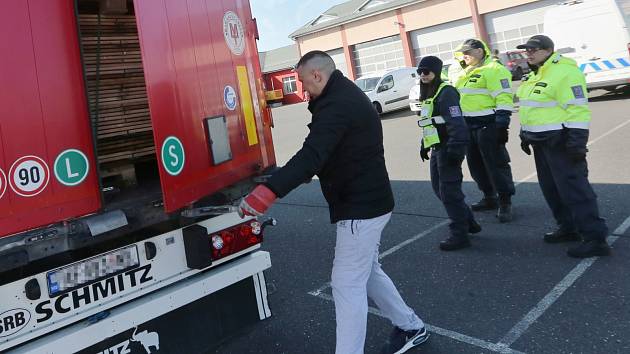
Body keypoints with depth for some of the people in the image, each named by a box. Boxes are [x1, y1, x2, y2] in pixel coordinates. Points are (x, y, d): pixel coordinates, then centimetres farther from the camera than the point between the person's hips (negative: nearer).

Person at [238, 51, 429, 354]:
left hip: (360, 207, -11)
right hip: (369, 202, 11)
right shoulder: (347, 96, 14)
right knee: (367, 272, 22)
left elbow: (311, 154, -35)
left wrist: (268, 191, -42)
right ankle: (411, 327, 37)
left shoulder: (337, 105, -21)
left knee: (347, 284, -4)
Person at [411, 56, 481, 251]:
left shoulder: (445, 92, -13)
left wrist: (455, 148, -25)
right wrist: (424, 144, 22)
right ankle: (468, 222, 30)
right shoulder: (426, 94, 16)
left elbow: (456, 123, -21)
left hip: (447, 148, -10)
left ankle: (460, 234, 5)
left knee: (449, 191, -5)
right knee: (439, 188, 15)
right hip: (437, 148, 10)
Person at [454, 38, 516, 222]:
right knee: (476, 164, 14)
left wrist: (502, 124, -23)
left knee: (496, 163, -5)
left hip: (487, 125, -9)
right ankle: (489, 198, 27)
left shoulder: (493, 69, -10)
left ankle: (505, 202, 3)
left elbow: (503, 98, -17)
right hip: (468, 125, 9)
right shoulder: (465, 73, 18)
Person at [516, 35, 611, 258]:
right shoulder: (535, 75, 16)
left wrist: (577, 141, -23)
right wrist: (526, 135, 23)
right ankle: (568, 228, 27)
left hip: (560, 143, -10)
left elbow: (578, 109, -20)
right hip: (541, 143, 10)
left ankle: (595, 238, -5)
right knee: (551, 188, 14)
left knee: (574, 189, -10)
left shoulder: (564, 72, -15)